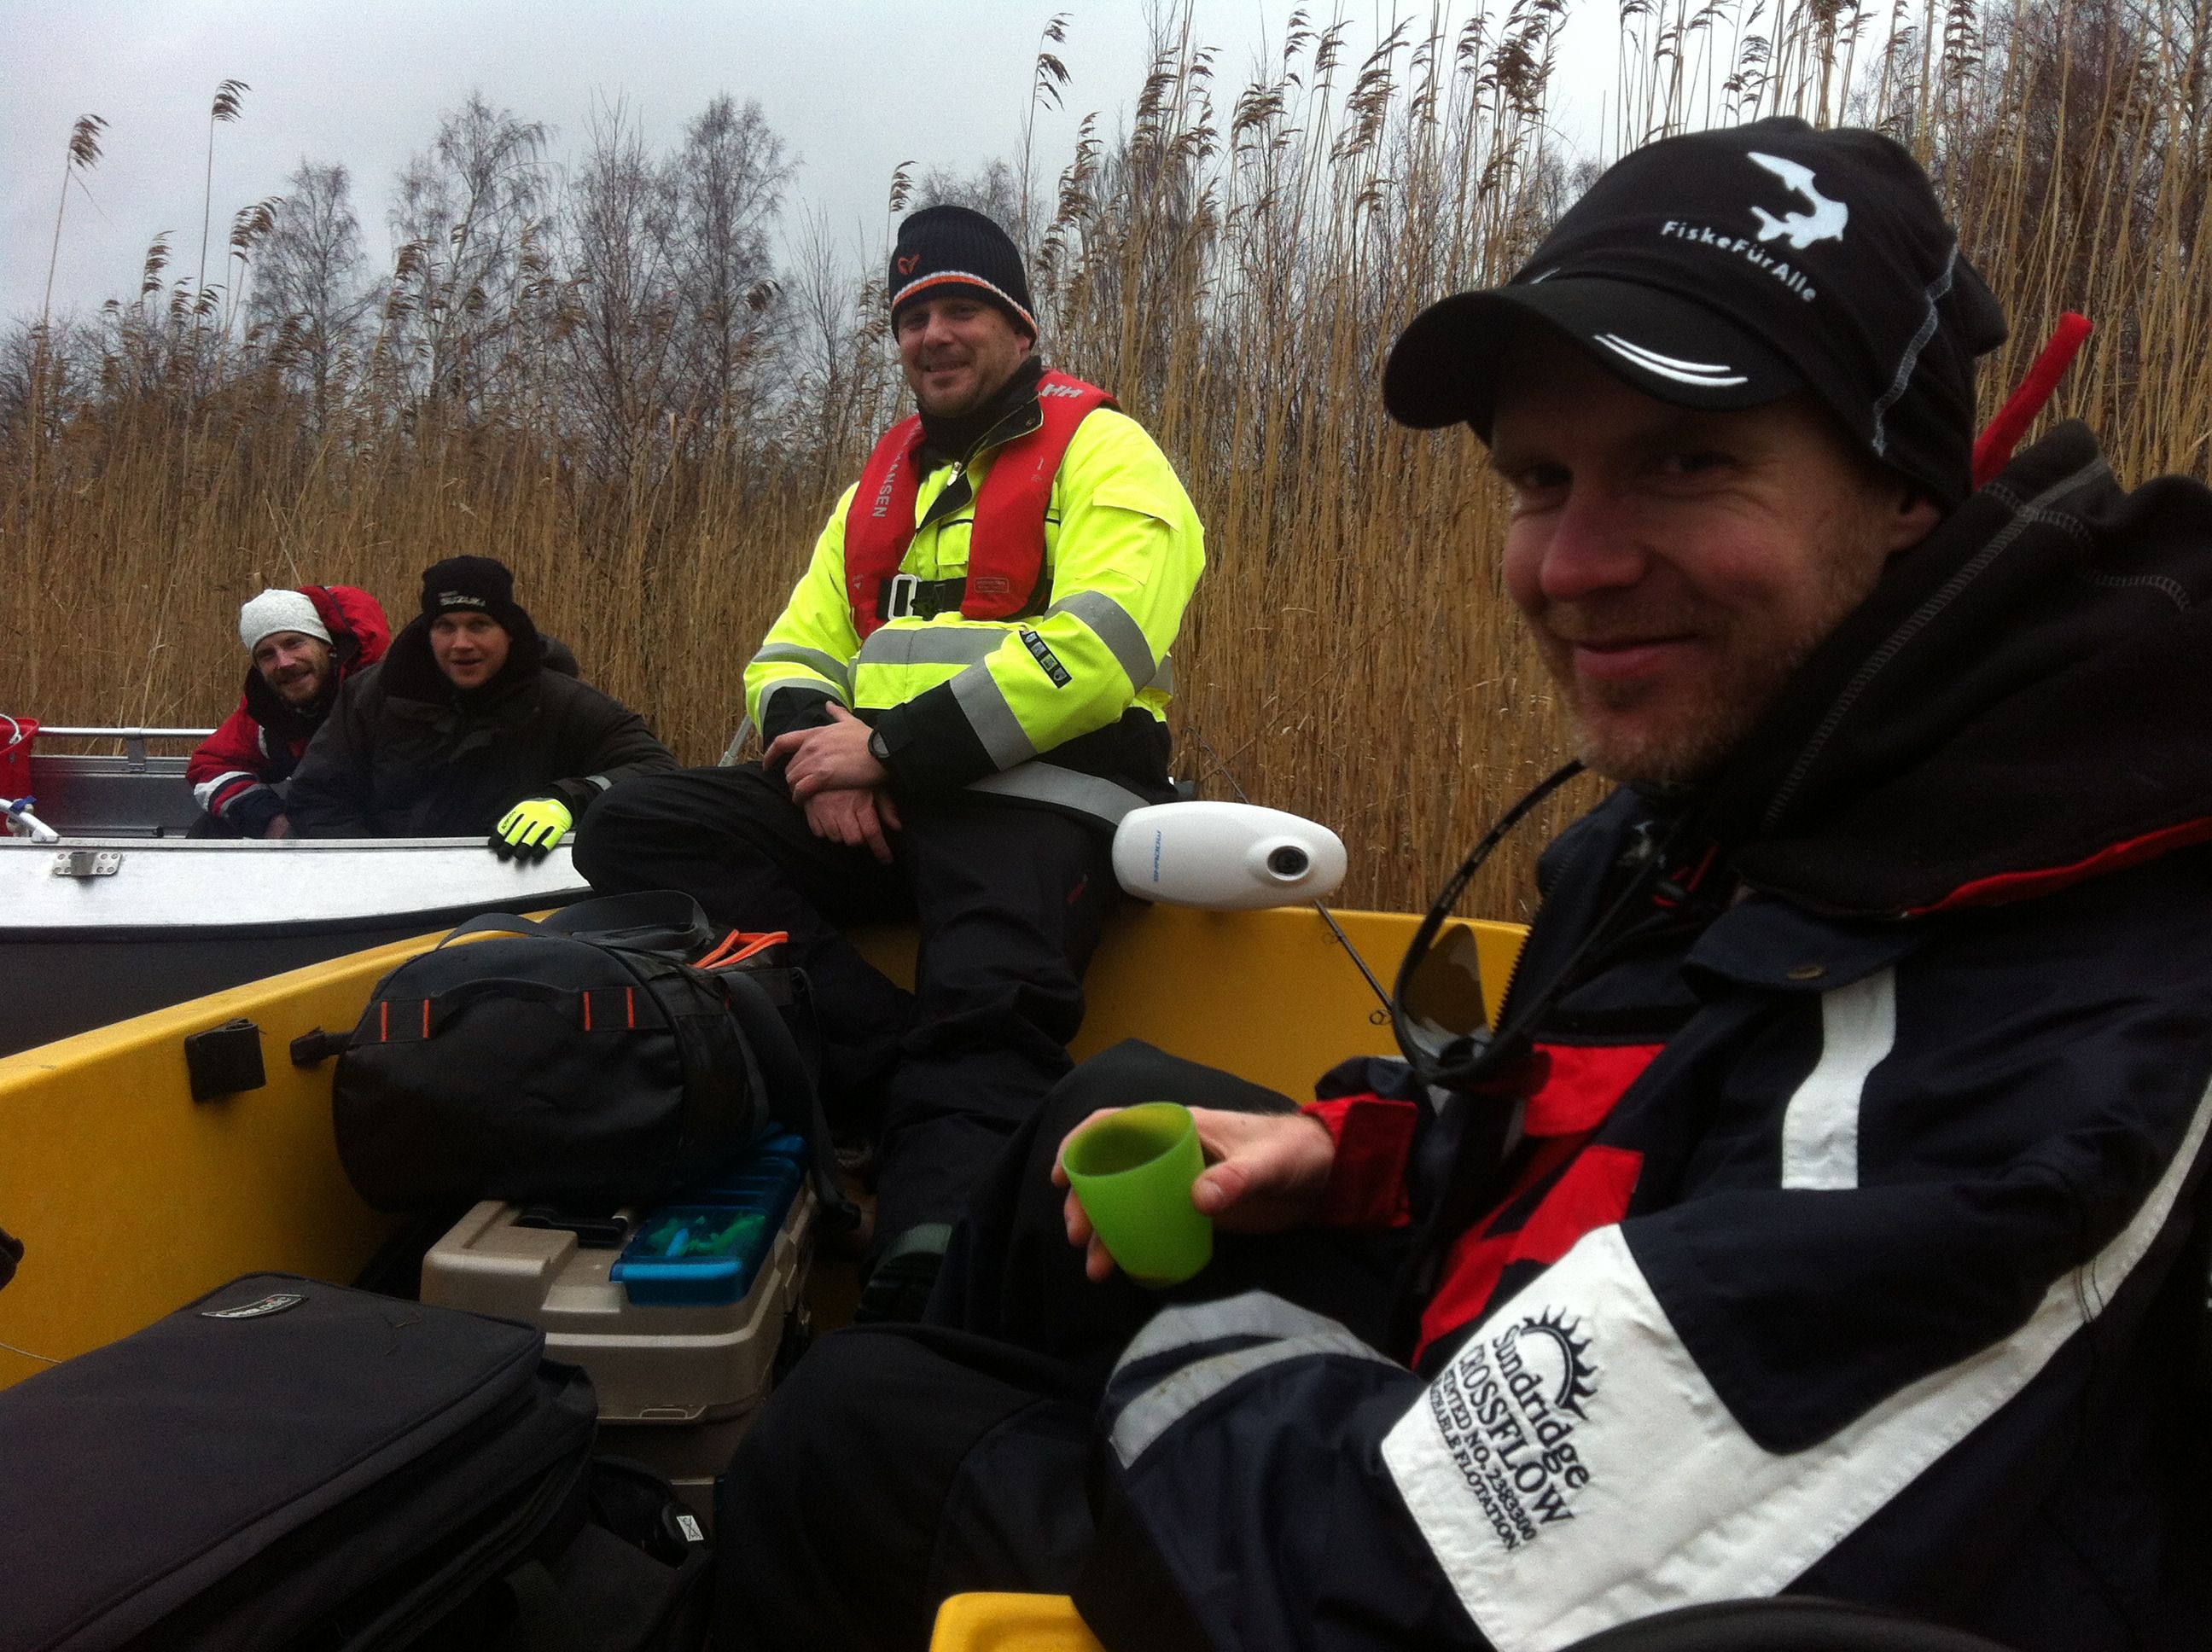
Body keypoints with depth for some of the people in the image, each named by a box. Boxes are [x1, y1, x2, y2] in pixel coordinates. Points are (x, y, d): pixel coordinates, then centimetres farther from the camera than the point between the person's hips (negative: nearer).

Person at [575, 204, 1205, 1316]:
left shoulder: (1101, 452, 3)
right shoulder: (883, 482, 25)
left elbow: (1096, 649, -14)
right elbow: (792, 656, 20)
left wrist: (892, 748, -16)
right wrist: (820, 754, -5)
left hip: (1036, 798, -6)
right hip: (870, 802, 7)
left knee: (982, 1016, -34)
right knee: (635, 833, -12)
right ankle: (888, 1062, -23)